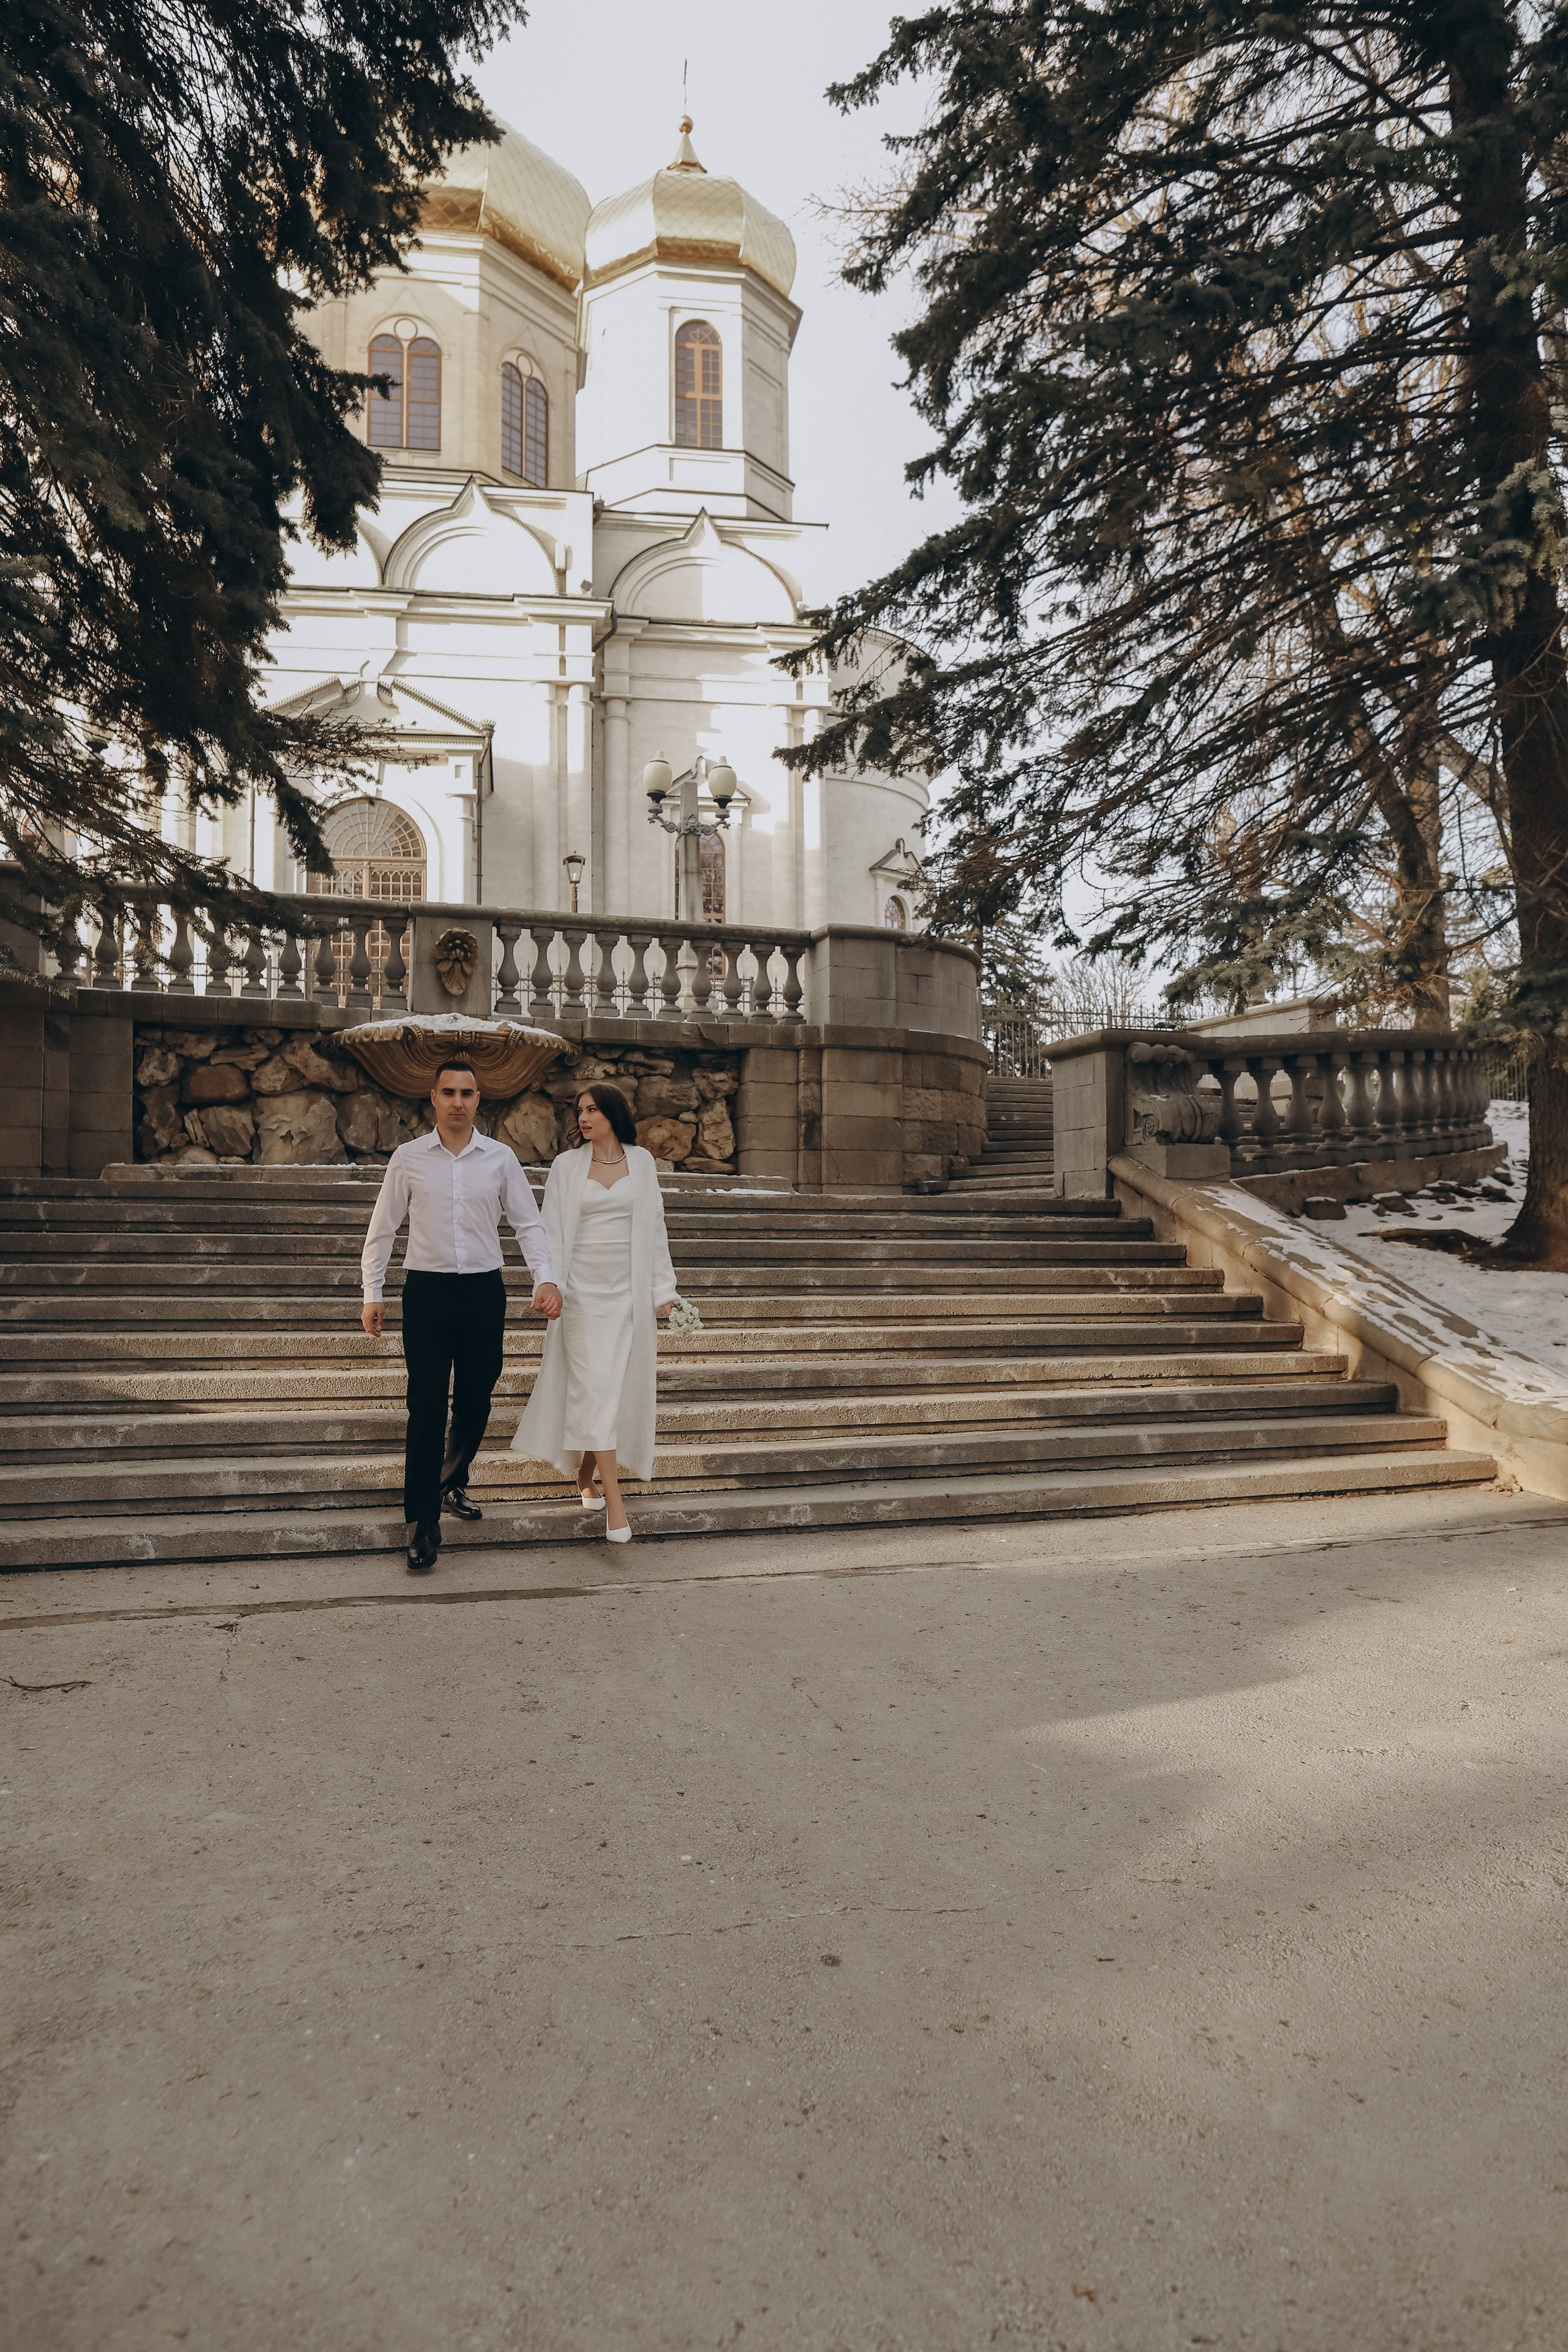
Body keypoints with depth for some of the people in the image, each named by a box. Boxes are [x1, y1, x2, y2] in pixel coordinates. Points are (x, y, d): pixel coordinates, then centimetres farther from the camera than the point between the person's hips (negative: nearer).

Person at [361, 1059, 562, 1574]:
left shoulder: (501, 1158, 4)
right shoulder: (409, 1158, 2)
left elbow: (529, 1223, 5)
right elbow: (382, 1228, 8)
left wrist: (545, 1279, -10)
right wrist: (372, 1293, 5)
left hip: (484, 1290, 2)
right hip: (427, 1290, -2)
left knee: (475, 1402, 10)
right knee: (427, 1407, -6)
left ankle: (453, 1484, 36)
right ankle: (422, 1523, 0)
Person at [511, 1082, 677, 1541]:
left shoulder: (642, 1162, 6)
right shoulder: (567, 1166, 3)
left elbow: (654, 1225, 8)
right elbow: (552, 1228, 2)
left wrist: (662, 1287, 5)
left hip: (629, 1291, 2)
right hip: (583, 1290, -2)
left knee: (618, 1386, 4)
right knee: (596, 1386, -9)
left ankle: (586, 1475, 24)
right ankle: (614, 1503, -10)